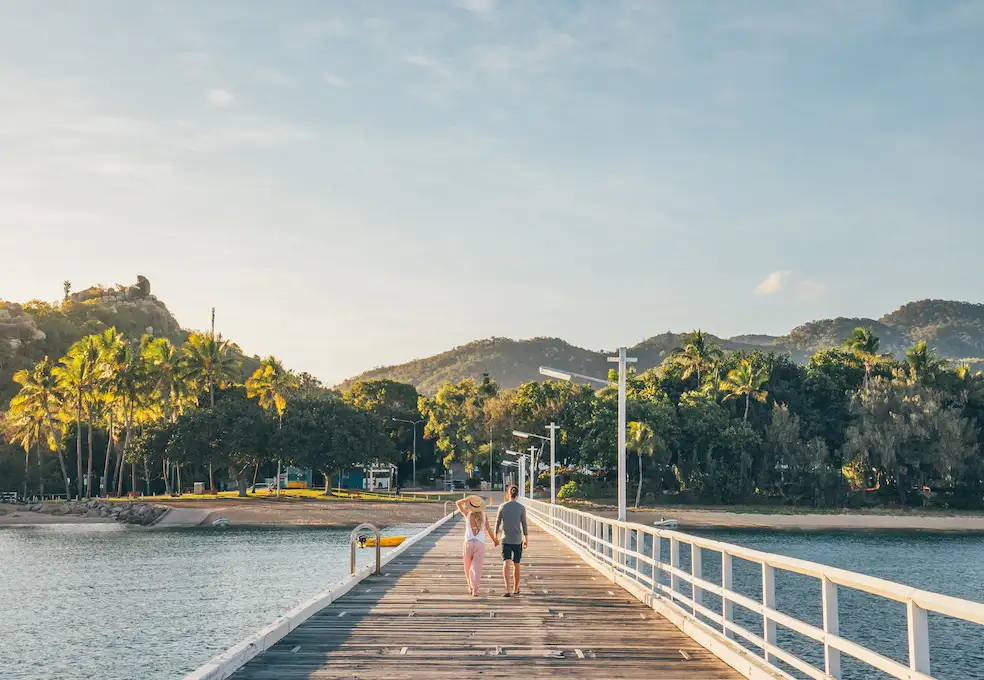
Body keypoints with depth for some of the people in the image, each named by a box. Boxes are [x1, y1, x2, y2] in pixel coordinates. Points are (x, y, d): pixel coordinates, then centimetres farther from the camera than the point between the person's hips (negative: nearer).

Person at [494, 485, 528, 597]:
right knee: (516, 564, 15)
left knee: (506, 564, -8)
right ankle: (515, 589, 27)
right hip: (517, 540, 1)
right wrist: (526, 539, 4)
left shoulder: (503, 507, -2)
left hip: (506, 539, -1)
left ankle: (507, 589, -25)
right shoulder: (521, 508, -4)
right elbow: (524, 525, -4)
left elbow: (497, 523, 2)